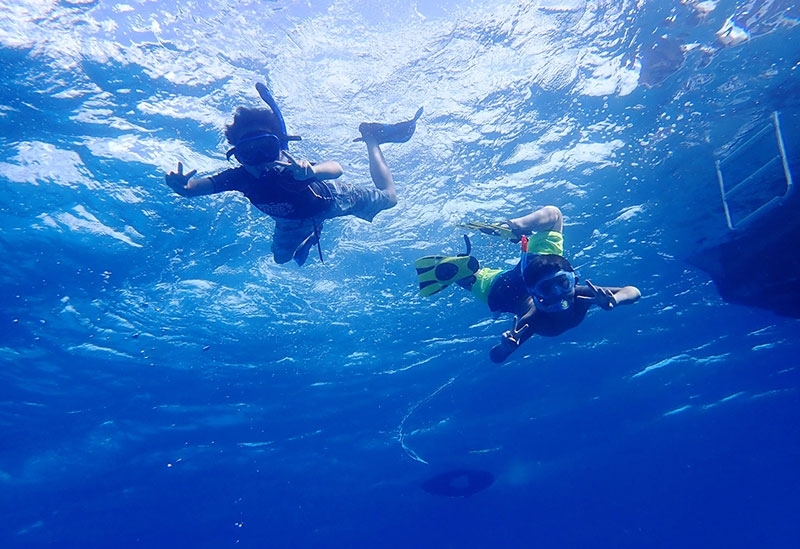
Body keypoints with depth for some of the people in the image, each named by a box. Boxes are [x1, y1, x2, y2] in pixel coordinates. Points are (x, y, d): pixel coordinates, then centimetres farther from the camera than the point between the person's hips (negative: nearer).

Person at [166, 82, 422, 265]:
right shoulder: (240, 177, -36)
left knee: (388, 198, 9)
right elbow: (192, 188, -39)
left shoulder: (291, 170, -47)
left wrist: (311, 170, -85)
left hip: (327, 199, -4)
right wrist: (180, 185, -63)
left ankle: (373, 139, 28)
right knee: (281, 256, 26)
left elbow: (336, 168, -63)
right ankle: (311, 234, 56)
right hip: (292, 221, 4)